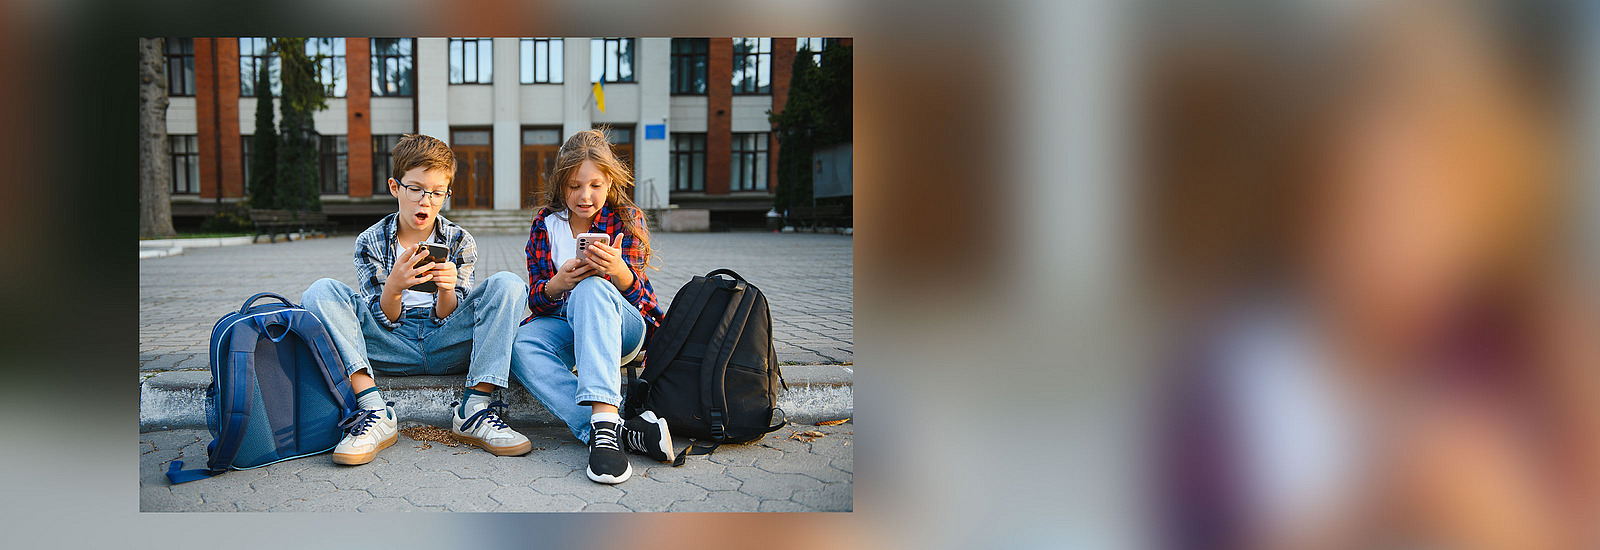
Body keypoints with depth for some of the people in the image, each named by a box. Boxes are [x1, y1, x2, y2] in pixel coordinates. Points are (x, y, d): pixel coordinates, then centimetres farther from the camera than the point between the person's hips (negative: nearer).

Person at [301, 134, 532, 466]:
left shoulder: (459, 242, 3)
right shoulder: (371, 242, 1)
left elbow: (448, 318, -2)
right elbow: (384, 320, -5)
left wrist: (447, 289, -25)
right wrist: (394, 286, -27)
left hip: (444, 346, 0)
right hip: (393, 348, 0)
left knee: (508, 284, -21)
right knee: (322, 292, -20)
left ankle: (472, 413, -28)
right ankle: (375, 414, -32)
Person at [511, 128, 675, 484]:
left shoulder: (626, 218, -2)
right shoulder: (545, 223, 4)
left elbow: (633, 290, -14)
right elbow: (536, 297, 0)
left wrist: (616, 268, -39)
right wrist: (558, 284, -25)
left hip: (621, 326, -3)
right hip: (563, 325, 3)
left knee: (591, 288, -37)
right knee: (520, 345, -32)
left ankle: (604, 420, -56)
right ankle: (623, 432, -46)